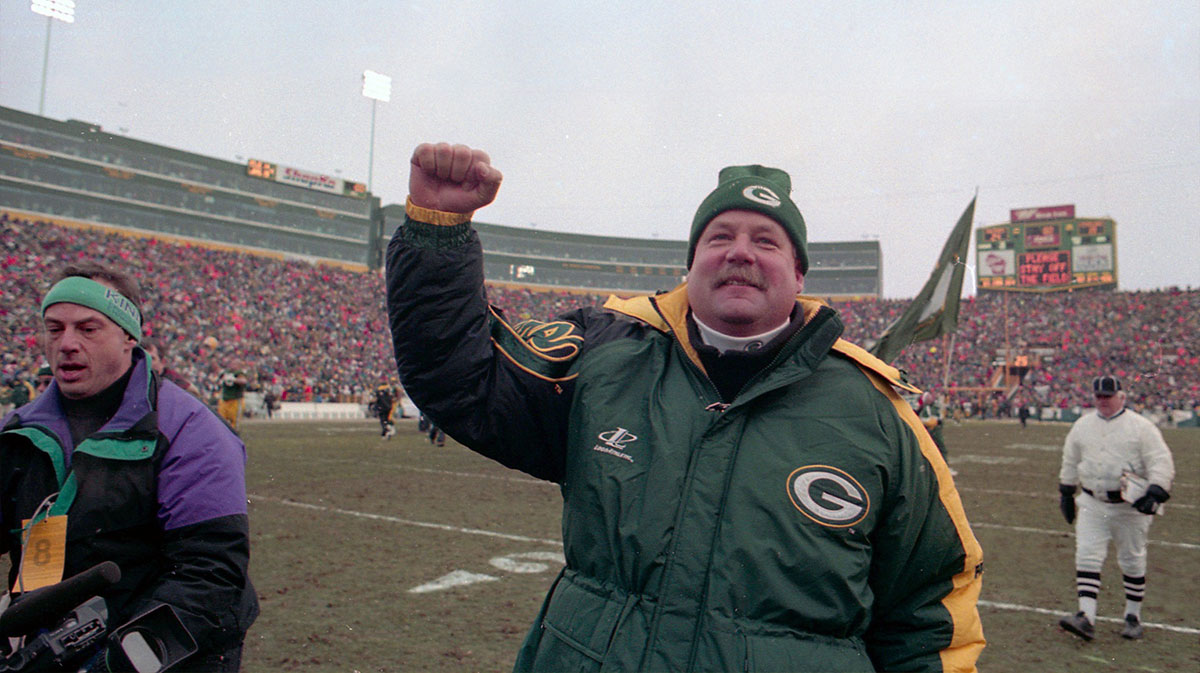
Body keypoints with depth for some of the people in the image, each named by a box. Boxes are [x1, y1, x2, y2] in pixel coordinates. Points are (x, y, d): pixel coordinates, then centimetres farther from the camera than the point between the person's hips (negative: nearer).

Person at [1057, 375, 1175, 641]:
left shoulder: (1141, 426, -4)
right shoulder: (1082, 425, 9)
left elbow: (1161, 462, -10)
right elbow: (1070, 462, 19)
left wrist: (1155, 492, -25)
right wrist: (1065, 493, 20)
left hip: (1130, 506, -3)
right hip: (1092, 504, 3)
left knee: (1132, 561, 9)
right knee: (1087, 557, -7)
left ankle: (1133, 617, 24)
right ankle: (1086, 617, -10)